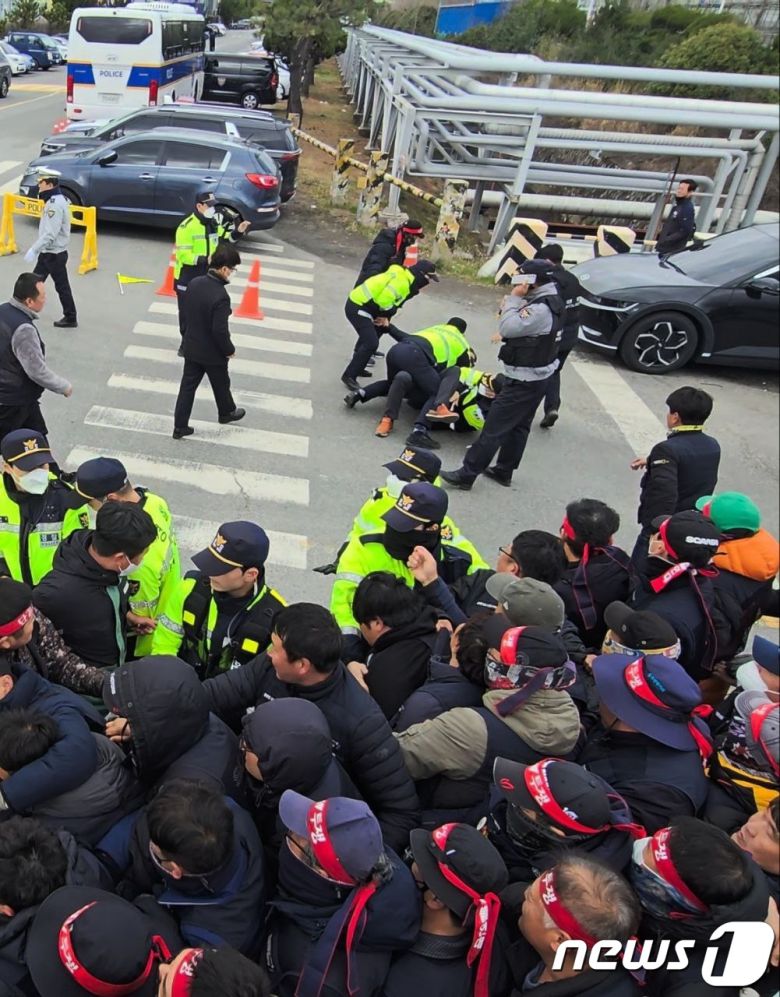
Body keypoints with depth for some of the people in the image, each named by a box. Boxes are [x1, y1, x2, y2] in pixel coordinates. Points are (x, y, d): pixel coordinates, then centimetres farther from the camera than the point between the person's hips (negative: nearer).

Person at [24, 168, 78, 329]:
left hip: (54, 254, -10)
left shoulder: (56, 204, -22)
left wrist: (33, 250, -24)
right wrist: (37, 249, 19)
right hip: (47, 252, 10)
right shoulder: (54, 200, 9)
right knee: (35, 281, 16)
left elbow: (50, 234, -27)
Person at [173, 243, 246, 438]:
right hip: (212, 352, -6)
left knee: (187, 386, 13)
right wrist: (229, 350, -10)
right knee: (221, 385, 20)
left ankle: (180, 427, 19)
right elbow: (220, 331, -26)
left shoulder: (194, 283, -6)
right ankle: (226, 413, 45)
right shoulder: (221, 296, -29)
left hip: (191, 347, 6)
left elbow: (185, 312, 7)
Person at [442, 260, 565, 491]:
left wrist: (514, 298, -20)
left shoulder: (541, 309, -25)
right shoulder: (549, 302, 8)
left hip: (523, 380, -11)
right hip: (536, 377, 11)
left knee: (494, 427, -8)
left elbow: (508, 327, -26)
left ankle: (466, 474, -4)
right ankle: (504, 471, 29)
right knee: (518, 426, 18)